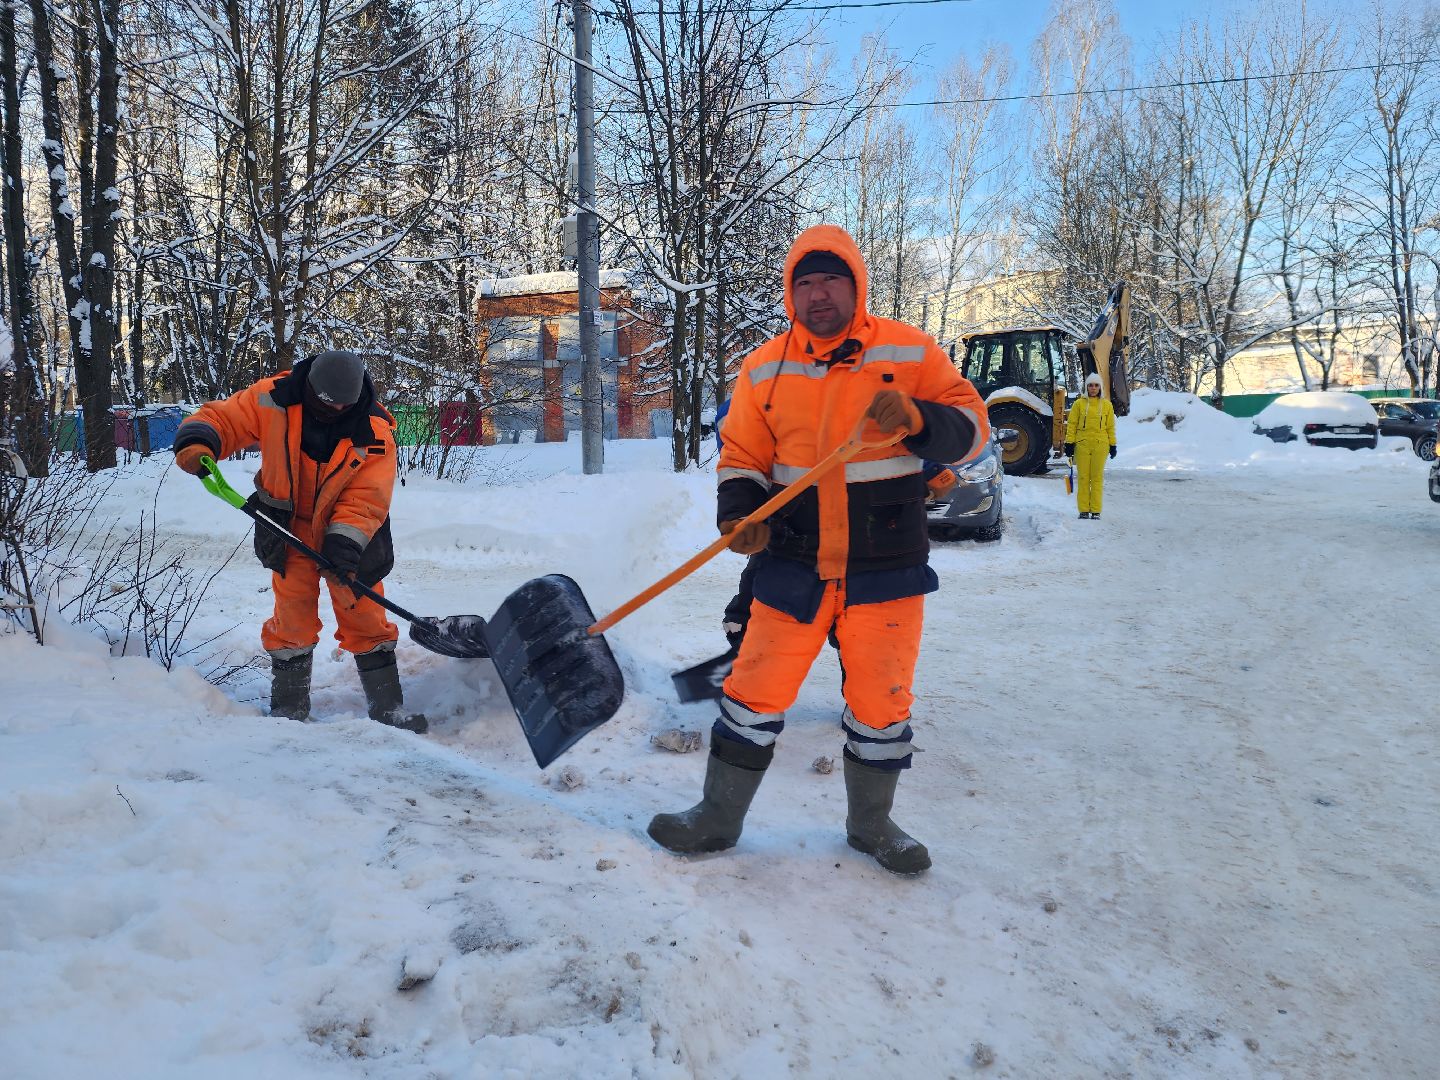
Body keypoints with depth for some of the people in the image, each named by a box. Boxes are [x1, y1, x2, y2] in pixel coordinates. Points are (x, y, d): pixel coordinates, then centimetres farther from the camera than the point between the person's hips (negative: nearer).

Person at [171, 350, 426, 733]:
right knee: (293, 619, 6)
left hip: (351, 534, -1)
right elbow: (223, 417, -9)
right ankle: (289, 709, 23)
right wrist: (197, 441, -31)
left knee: (367, 619, 4)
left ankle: (388, 709, 17)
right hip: (289, 529, 1)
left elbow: (366, 498, -24)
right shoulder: (273, 399, -16)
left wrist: (343, 546, -33)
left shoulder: (374, 431, -21)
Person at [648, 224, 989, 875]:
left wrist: (917, 419, -21)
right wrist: (739, 513, -11)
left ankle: (870, 824, 33)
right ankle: (718, 819, 24)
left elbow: (971, 430, 0)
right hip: (794, 570, 1)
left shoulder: (909, 352, -2)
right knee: (755, 695, 5)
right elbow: (743, 458, 8)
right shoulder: (764, 368, 3)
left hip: (886, 572, 0)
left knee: (881, 704, 11)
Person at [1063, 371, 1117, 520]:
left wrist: (1112, 445, 7)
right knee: (1083, 477, 1)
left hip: (1100, 445, 1)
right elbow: (1071, 424, 3)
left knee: (1097, 478, 2)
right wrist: (1069, 444, -3)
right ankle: (1084, 510, 6)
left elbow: (1110, 426, 10)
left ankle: (1096, 510, 5)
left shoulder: (1107, 405, 7)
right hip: (1082, 445, 0)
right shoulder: (1079, 404, 4)